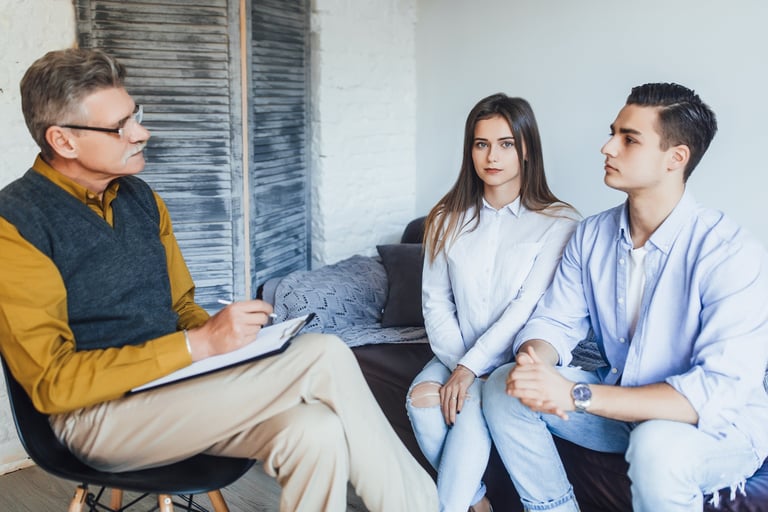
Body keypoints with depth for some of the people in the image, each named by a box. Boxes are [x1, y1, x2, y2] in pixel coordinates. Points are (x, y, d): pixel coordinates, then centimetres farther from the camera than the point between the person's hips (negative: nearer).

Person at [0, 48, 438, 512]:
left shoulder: (140, 197, 9)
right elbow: (52, 381, -16)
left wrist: (224, 334, -6)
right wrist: (200, 344, -21)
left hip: (175, 383, 6)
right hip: (98, 415, -6)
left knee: (315, 432, -26)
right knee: (324, 358, -23)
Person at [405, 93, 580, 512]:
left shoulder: (558, 222, -7)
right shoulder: (448, 219, 6)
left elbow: (527, 307, -14)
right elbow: (436, 301, 3)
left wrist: (470, 368, -19)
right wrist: (457, 363, -11)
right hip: (458, 357, 4)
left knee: (473, 407, -31)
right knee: (420, 397, -24)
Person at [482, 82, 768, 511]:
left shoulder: (732, 252, -23)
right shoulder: (592, 236, -2)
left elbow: (720, 389, -29)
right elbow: (555, 322, 0)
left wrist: (577, 395, -35)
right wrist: (532, 364, -26)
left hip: (720, 425, -5)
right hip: (623, 403, 6)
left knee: (657, 446, -38)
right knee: (503, 388, -9)